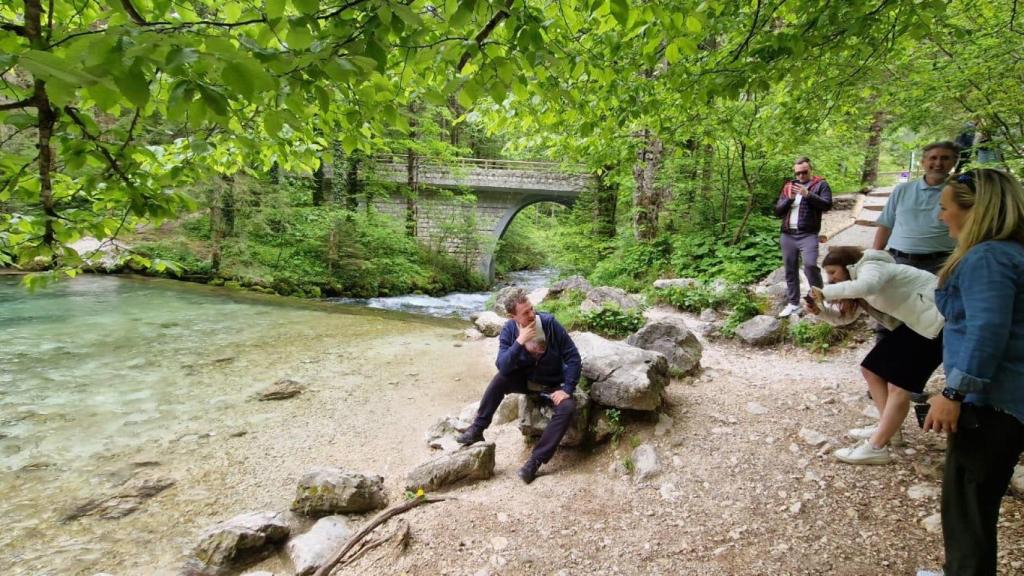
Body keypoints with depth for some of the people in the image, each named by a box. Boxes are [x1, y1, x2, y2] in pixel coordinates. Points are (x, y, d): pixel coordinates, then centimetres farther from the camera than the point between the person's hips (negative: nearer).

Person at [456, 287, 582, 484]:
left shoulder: (549, 323, -22)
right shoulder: (509, 330, -15)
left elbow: (573, 357, -17)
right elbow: (503, 367, -26)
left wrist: (567, 389, -23)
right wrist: (520, 342, -37)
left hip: (552, 384, -2)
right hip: (525, 380, 2)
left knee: (568, 408, -31)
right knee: (500, 379, -28)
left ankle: (535, 460, -25)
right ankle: (477, 429, -12)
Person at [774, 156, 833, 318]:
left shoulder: (820, 184, 4)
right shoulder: (788, 186, 17)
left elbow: (827, 205, -10)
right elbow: (778, 211, 12)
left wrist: (808, 195, -19)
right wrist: (789, 199, -6)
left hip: (808, 235, -5)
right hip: (787, 235, 5)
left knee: (810, 265, -22)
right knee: (790, 270, 8)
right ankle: (793, 303, 18)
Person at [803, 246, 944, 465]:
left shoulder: (870, 267, -19)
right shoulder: (857, 281, 12)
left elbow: (865, 286, -44)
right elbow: (845, 316, 11)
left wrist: (825, 293, -35)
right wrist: (820, 309, -8)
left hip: (933, 321, -10)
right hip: (910, 323, 10)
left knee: (899, 385, -12)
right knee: (872, 369, 10)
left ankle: (876, 447, -10)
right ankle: (888, 428, 20)